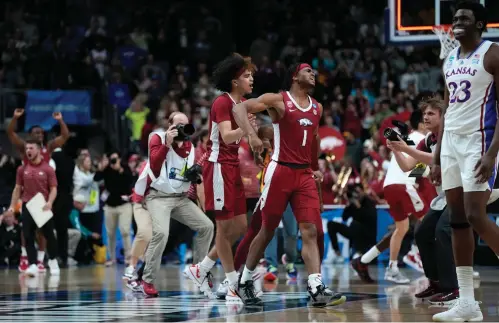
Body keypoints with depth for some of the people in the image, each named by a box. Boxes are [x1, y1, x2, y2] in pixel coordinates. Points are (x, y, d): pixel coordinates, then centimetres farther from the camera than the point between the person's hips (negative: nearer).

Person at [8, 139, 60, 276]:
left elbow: (53, 189, -4)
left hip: (43, 207, -2)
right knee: (28, 237, -5)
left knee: (49, 235, 5)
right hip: (27, 206, 3)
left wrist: (49, 202, -21)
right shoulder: (22, 169, 7)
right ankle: (33, 265, -6)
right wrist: (12, 206, 3)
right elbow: (18, 188, 12)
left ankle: (53, 261, 24)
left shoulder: (48, 169, -2)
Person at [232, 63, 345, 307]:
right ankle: (245, 282, 19)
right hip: (280, 171, -5)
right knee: (267, 231, 3)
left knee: (312, 231, -7)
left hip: (304, 174, 5)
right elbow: (239, 108, -11)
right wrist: (251, 134, -26)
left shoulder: (317, 108, 14)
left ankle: (317, 289, -12)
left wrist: (314, 168, 24)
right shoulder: (278, 100, -4)